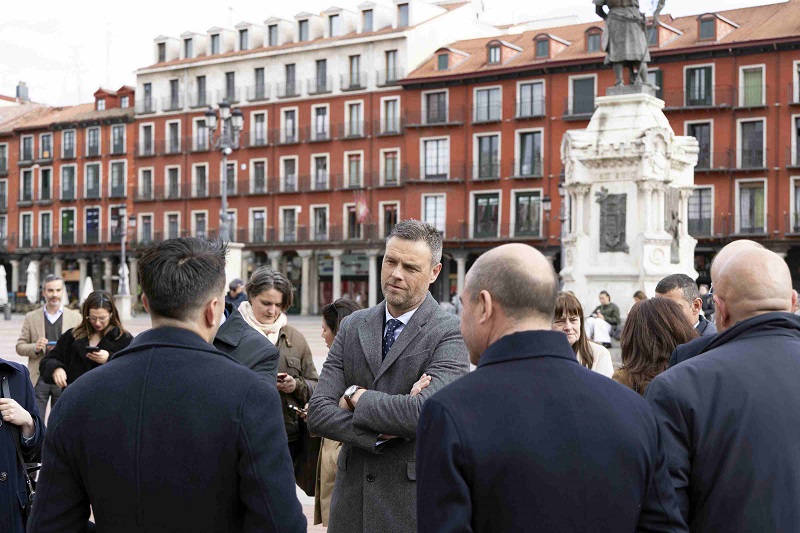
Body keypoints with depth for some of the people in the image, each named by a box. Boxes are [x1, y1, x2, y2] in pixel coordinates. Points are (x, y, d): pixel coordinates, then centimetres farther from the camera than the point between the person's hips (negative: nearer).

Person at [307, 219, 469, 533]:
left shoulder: (450, 333, -11)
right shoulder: (353, 327, 5)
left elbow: (427, 411, -26)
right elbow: (318, 413, -2)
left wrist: (357, 397, -12)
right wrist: (379, 435, -16)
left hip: (416, 503, -4)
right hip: (352, 496, 4)